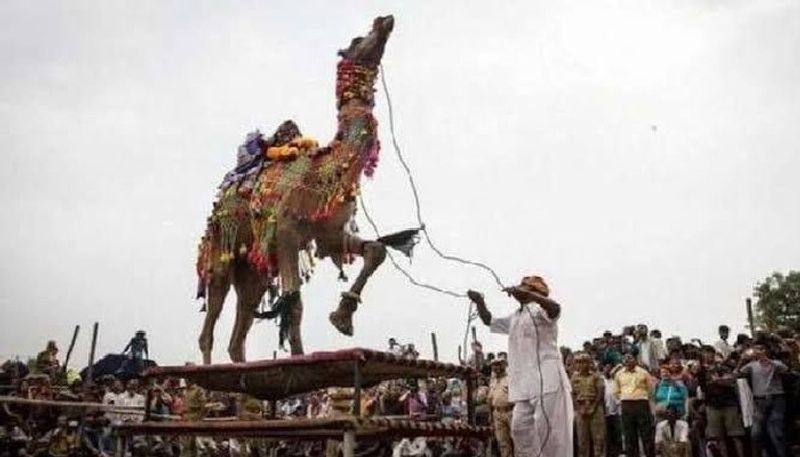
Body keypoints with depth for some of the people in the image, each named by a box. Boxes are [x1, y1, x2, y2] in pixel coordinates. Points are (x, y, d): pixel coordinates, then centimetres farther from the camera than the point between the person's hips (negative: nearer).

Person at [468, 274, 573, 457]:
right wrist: (479, 302, 13)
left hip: (547, 379, -9)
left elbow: (555, 308, -27)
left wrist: (526, 293, -36)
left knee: (548, 430, -10)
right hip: (525, 384, 9)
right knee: (520, 427, 7)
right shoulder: (515, 317, 23)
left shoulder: (539, 309, -4)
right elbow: (489, 321, 32)